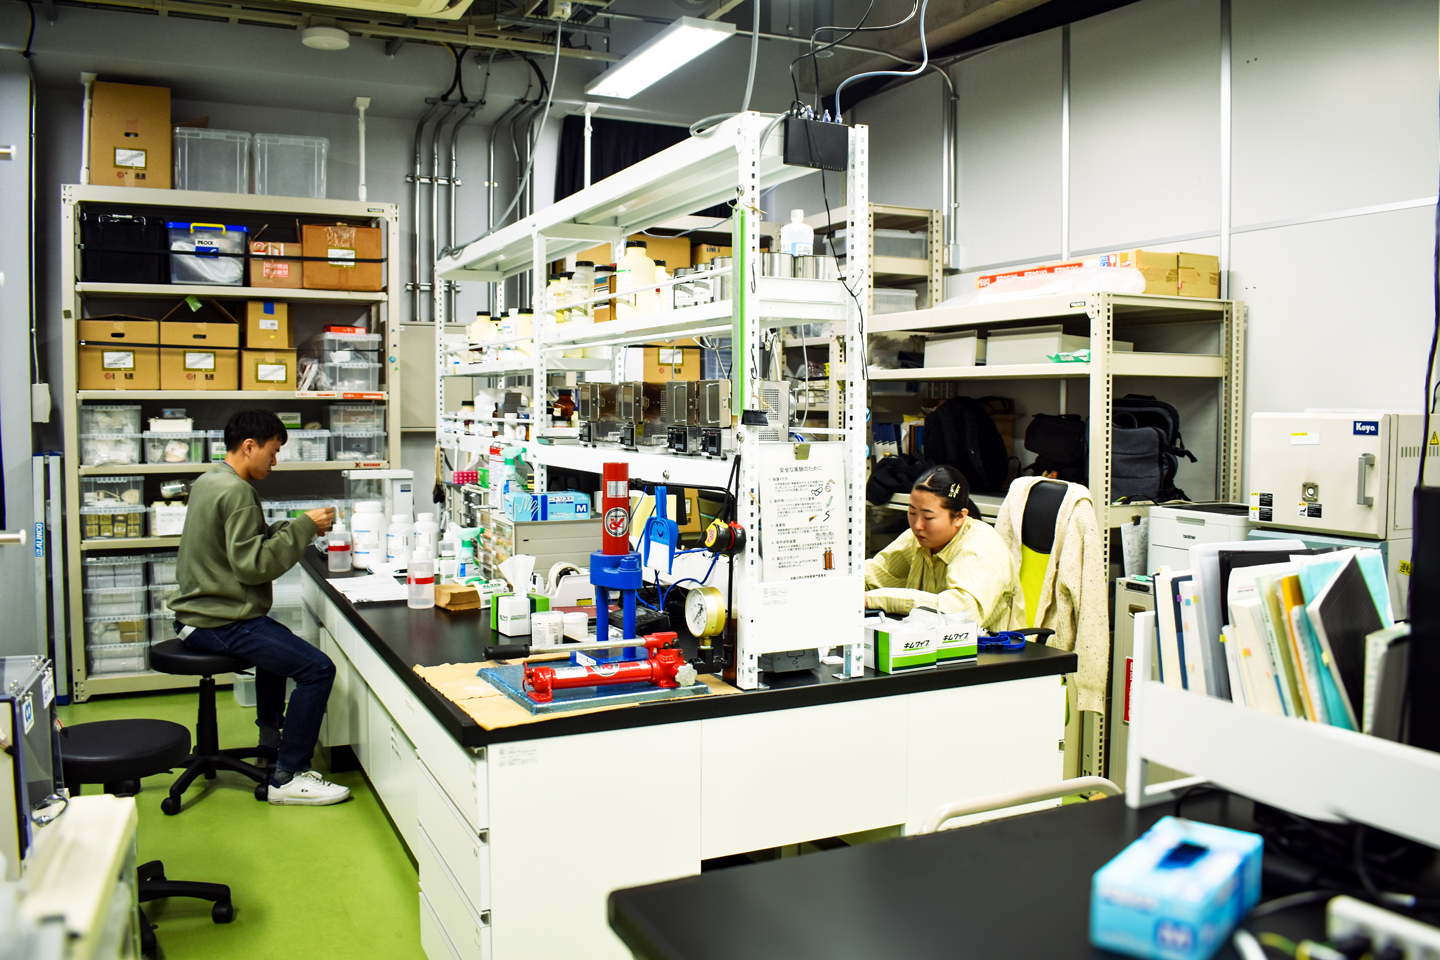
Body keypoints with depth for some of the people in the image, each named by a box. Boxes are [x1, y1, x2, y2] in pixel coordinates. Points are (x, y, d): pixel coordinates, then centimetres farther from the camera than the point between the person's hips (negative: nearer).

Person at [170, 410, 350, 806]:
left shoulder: (210, 481, 13)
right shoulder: (236, 492, -18)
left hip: (198, 612, 11)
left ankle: (271, 741, 41)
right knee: (318, 669, -16)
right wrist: (303, 528, -17)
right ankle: (287, 777, -9)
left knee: (280, 644, 36)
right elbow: (252, 564, -24)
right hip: (220, 621, -11)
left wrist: (295, 527, 9)